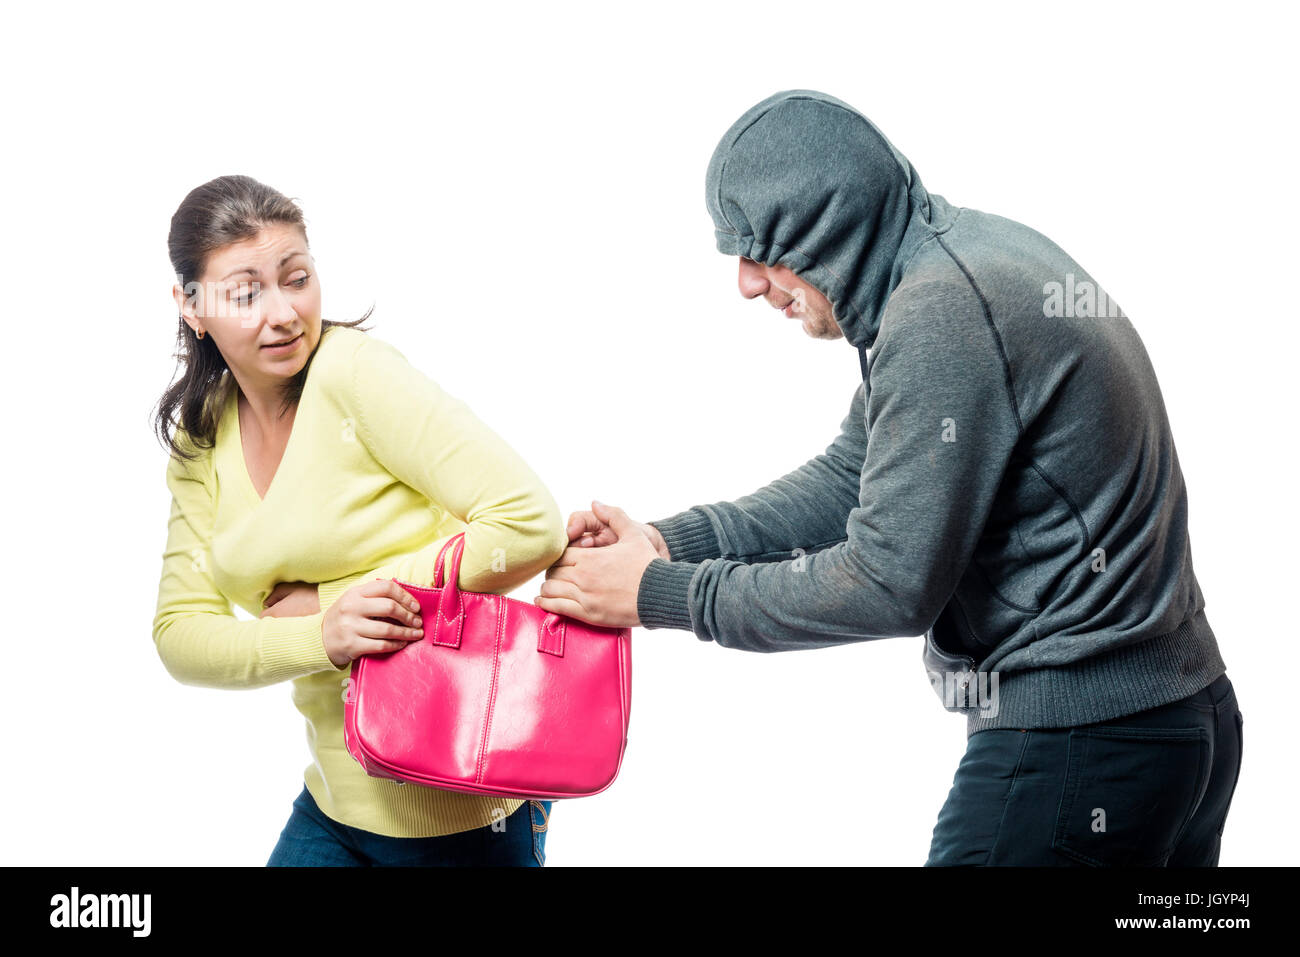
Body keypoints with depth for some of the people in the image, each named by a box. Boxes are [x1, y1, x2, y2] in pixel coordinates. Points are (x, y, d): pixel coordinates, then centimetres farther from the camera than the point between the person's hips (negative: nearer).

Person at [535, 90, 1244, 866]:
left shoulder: (942, 313, -21)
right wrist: (670, 541, 4)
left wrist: (662, 596, -11)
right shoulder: (975, 255, 11)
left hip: (1076, 747, -10)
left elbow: (892, 582, -20)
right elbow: (854, 478, 15)